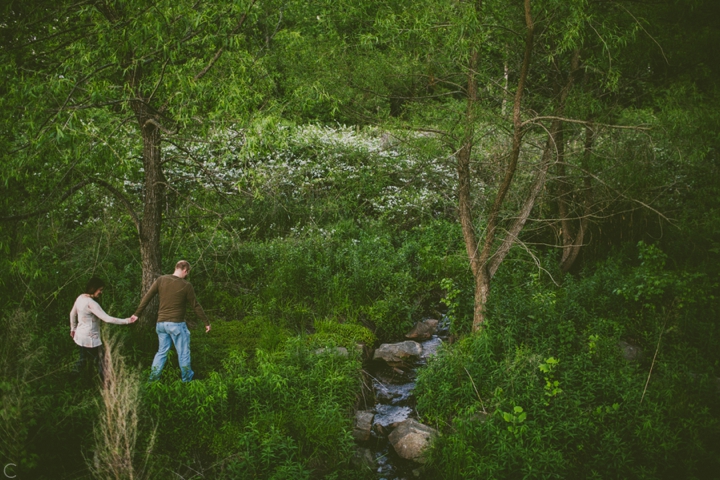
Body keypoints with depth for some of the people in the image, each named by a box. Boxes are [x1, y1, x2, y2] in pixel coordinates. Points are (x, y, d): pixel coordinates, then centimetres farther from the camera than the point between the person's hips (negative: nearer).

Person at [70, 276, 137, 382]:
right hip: (90, 339, -9)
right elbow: (107, 318, -29)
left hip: (79, 336, 9)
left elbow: (72, 314, 15)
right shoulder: (91, 303, -25)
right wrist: (126, 321, -26)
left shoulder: (80, 298, 1)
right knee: (101, 362, 2)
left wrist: (73, 328, 29)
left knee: (82, 359, 24)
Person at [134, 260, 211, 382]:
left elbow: (147, 297, 0)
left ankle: (153, 378, 16)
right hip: (176, 324, -5)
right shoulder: (186, 285, -9)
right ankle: (187, 379, 19)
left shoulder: (161, 280, 0)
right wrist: (206, 322, 6)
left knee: (162, 351, 17)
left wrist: (137, 314, 8)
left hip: (161, 323, 5)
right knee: (183, 352, 9)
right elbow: (195, 306, -4)